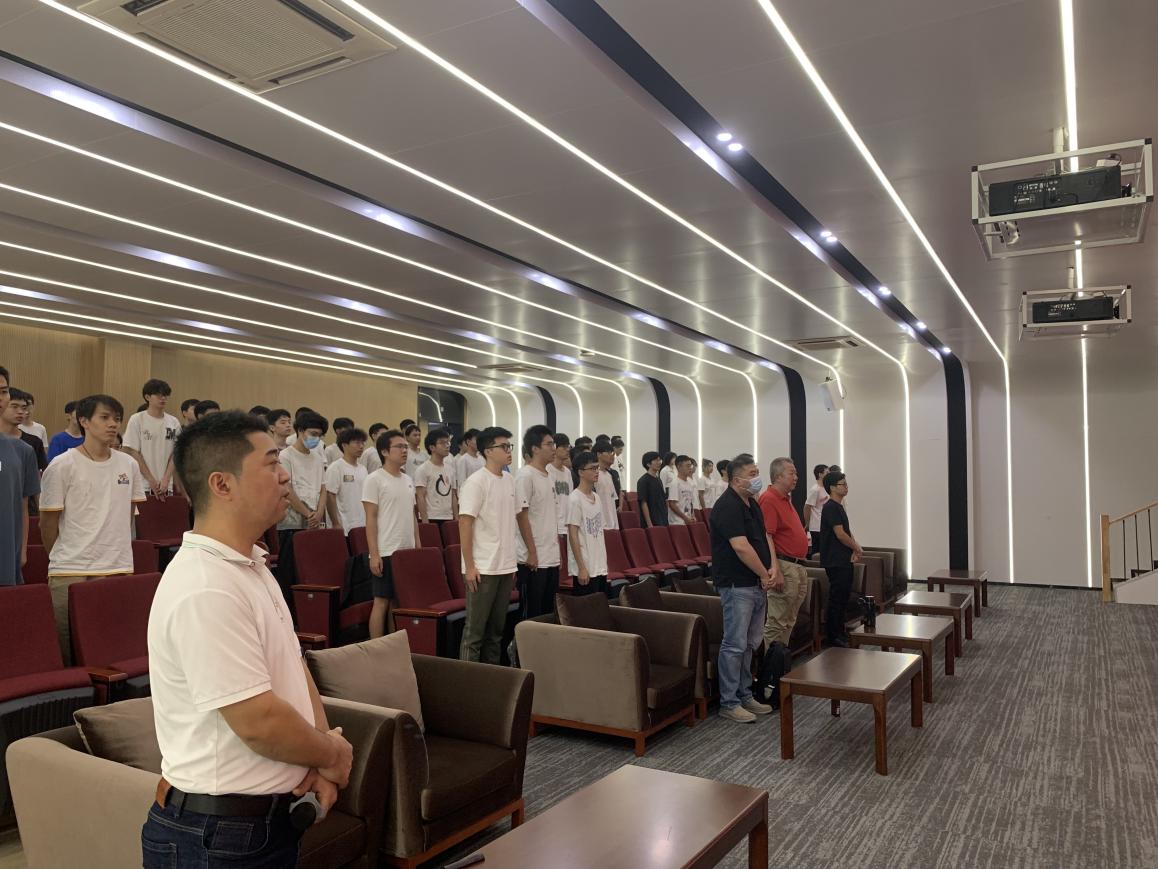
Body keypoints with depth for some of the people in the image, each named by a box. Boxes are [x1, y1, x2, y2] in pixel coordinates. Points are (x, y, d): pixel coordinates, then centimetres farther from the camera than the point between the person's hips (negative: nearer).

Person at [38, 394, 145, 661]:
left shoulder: (129, 465, 6)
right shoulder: (62, 467, -6)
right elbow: (48, 522, 1)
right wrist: (59, 560, 9)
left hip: (119, 569, 3)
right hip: (70, 573, -3)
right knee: (67, 651, 3)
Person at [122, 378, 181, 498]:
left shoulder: (174, 422, 6)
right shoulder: (137, 420, -2)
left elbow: (175, 454, 6)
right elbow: (134, 453, -4)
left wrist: (166, 479, -6)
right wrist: (152, 481, -8)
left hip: (166, 486, 3)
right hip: (142, 486, -3)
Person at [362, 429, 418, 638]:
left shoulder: (408, 480, 13)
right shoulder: (374, 480, -8)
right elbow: (370, 518, -11)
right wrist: (374, 554, -16)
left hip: (408, 552, 7)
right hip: (386, 553, -7)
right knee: (382, 601, -2)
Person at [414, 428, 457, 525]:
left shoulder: (450, 468, 12)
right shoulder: (423, 469, -7)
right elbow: (421, 497, -11)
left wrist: (456, 519, 9)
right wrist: (425, 522, -16)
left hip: (448, 519, 6)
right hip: (431, 519, -6)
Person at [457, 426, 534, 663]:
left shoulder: (509, 480, 10)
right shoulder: (476, 482, -13)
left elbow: (520, 516, 19)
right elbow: (465, 523, -16)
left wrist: (532, 552, 19)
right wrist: (469, 566, -18)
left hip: (506, 566, 7)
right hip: (482, 568, -7)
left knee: (497, 628, 14)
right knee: (475, 630, 0)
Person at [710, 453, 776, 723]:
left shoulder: (752, 504, 14)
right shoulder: (728, 506, -17)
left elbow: (765, 536, 15)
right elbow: (741, 547, -22)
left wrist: (773, 568, -1)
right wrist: (764, 575, -12)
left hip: (757, 585, 10)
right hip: (737, 585, -10)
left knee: (751, 643, 15)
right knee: (735, 645, -4)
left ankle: (744, 695, 26)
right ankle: (729, 703, 6)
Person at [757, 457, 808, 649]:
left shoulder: (786, 499, 17)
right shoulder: (769, 500, -15)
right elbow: (766, 538, -21)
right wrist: (776, 572, -24)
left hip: (799, 567, 10)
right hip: (784, 567, -10)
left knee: (789, 622, 16)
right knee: (777, 623, -5)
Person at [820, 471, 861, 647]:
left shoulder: (839, 506, 15)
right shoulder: (831, 507, -15)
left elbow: (847, 532, 17)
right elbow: (840, 534, -20)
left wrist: (855, 549, 1)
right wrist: (857, 548, -7)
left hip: (844, 560, 10)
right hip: (835, 561, -10)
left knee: (843, 598, 16)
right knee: (836, 598, -5)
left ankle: (840, 632, 25)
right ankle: (833, 637, 2)